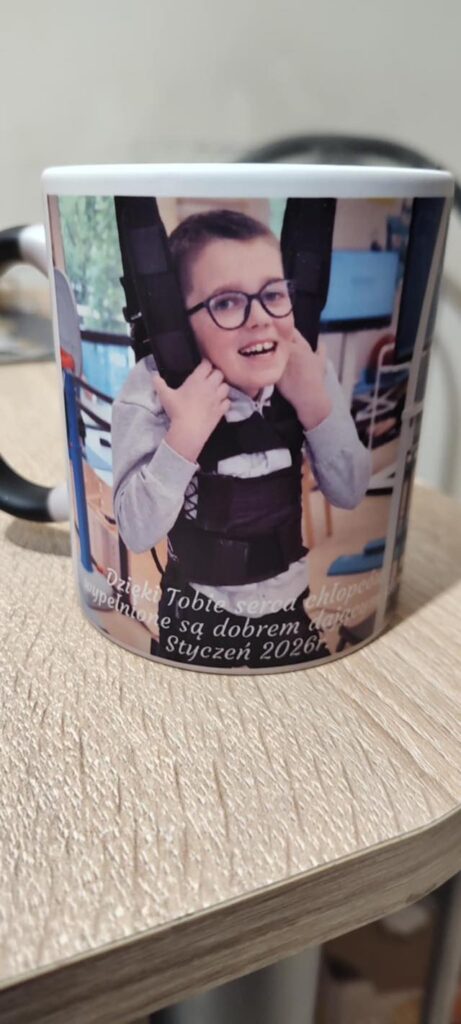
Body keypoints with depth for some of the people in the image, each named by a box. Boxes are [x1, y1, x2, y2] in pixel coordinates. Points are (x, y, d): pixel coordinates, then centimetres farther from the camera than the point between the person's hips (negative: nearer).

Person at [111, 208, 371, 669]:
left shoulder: (310, 371, -12)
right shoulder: (152, 389, -21)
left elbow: (350, 493, -10)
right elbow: (137, 533, -23)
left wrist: (315, 405, -23)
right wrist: (184, 437, -35)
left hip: (296, 602, 3)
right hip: (199, 618, -3)